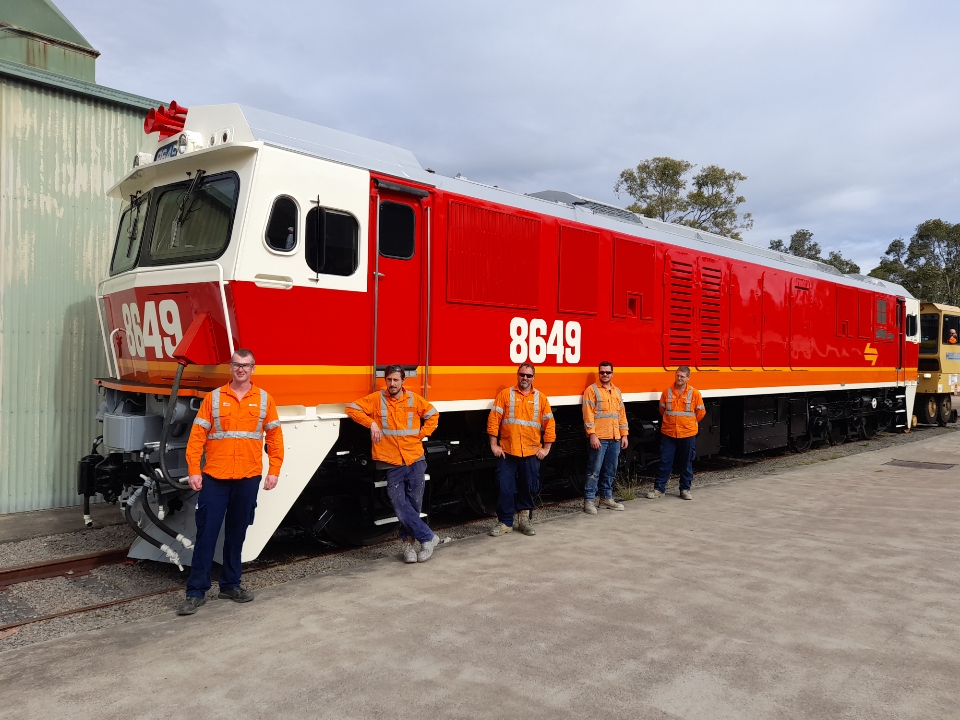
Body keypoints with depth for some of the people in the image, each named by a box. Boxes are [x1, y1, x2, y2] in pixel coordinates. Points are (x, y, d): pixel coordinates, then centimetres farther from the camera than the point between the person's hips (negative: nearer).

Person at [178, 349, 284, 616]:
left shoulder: (264, 399, 6)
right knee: (207, 533, 0)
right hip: (214, 478, -1)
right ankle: (196, 591, 8)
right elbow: (197, 436, -1)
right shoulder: (214, 398, 2)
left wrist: (274, 471, 1)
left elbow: (275, 438, 7)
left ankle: (230, 585, 25)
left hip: (248, 479, 2)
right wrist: (193, 471, -8)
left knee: (236, 534, 12)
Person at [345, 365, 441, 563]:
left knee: (414, 505, 5)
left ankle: (407, 542, 24)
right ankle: (428, 537, 6)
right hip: (392, 464, -1)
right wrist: (372, 423, -10)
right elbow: (352, 408, -1)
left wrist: (421, 435, 5)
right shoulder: (377, 399, -1)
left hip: (415, 461, 1)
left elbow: (433, 415, 16)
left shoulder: (414, 399, 3)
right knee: (400, 506, -9)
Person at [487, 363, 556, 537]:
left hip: (531, 452, 2)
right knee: (505, 488, 0)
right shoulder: (505, 394, 1)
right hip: (507, 452, -1)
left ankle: (525, 518, 25)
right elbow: (494, 419, -2)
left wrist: (546, 448, 2)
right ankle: (505, 522, 11)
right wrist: (493, 444, -7)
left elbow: (549, 423, 7)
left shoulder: (541, 398, 6)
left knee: (528, 488, 10)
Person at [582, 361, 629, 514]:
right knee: (594, 470, -5)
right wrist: (592, 435, -17)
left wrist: (624, 434, 12)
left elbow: (622, 413, 18)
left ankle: (606, 498, 24)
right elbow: (588, 414, -10)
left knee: (610, 470, 12)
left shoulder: (617, 391, 16)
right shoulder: (592, 390, -4)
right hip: (599, 438, -6)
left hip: (615, 438, 6)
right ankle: (589, 500, -1)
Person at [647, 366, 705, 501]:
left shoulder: (694, 393, -4)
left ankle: (685, 489, 21)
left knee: (686, 464, 9)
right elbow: (662, 409, 14)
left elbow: (701, 412, 5)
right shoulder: (667, 392, 0)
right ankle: (659, 489, 11)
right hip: (668, 433, 1)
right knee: (665, 462, 4)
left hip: (687, 434, -1)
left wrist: (689, 423, 12)